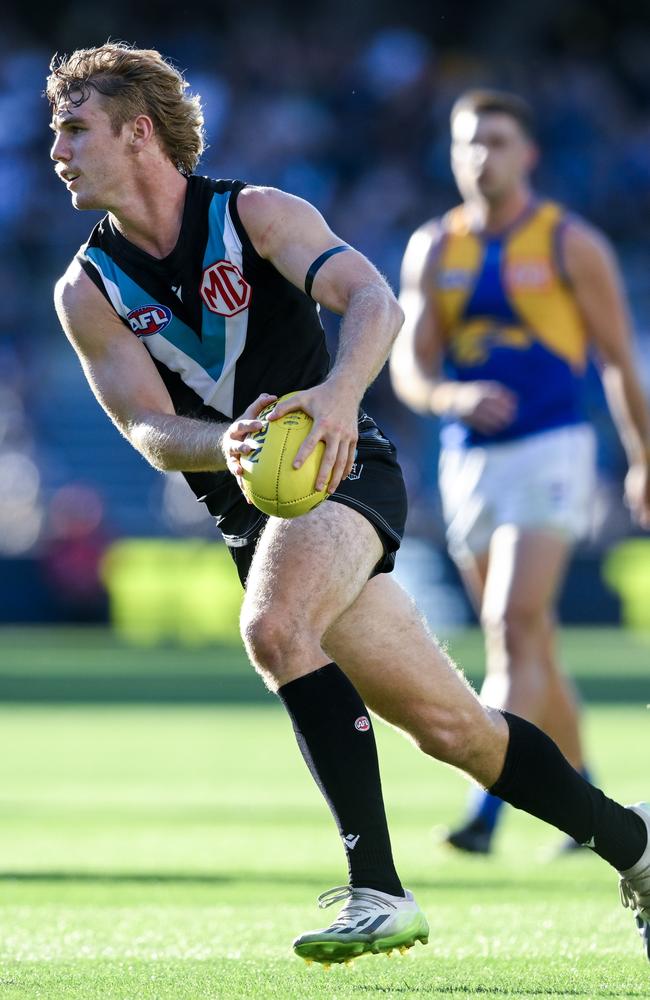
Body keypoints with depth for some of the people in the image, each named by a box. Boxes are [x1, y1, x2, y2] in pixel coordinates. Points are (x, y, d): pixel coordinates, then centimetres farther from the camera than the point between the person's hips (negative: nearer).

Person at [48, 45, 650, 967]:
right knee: (450, 726, 3)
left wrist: (338, 391, -42)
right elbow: (148, 428, -7)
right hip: (250, 510, 4)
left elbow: (373, 300, -21)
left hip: (343, 471, -4)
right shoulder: (88, 291, 3)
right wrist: (222, 446, -30)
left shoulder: (257, 215, -6)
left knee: (273, 628, -34)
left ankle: (377, 890, -31)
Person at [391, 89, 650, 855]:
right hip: (468, 460, 5)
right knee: (530, 646, 11)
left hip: (549, 454, -5)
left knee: (513, 628, -19)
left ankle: (486, 811, -25)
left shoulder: (570, 245, -3)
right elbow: (408, 367, 3)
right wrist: (452, 397, -19)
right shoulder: (432, 250, 8)